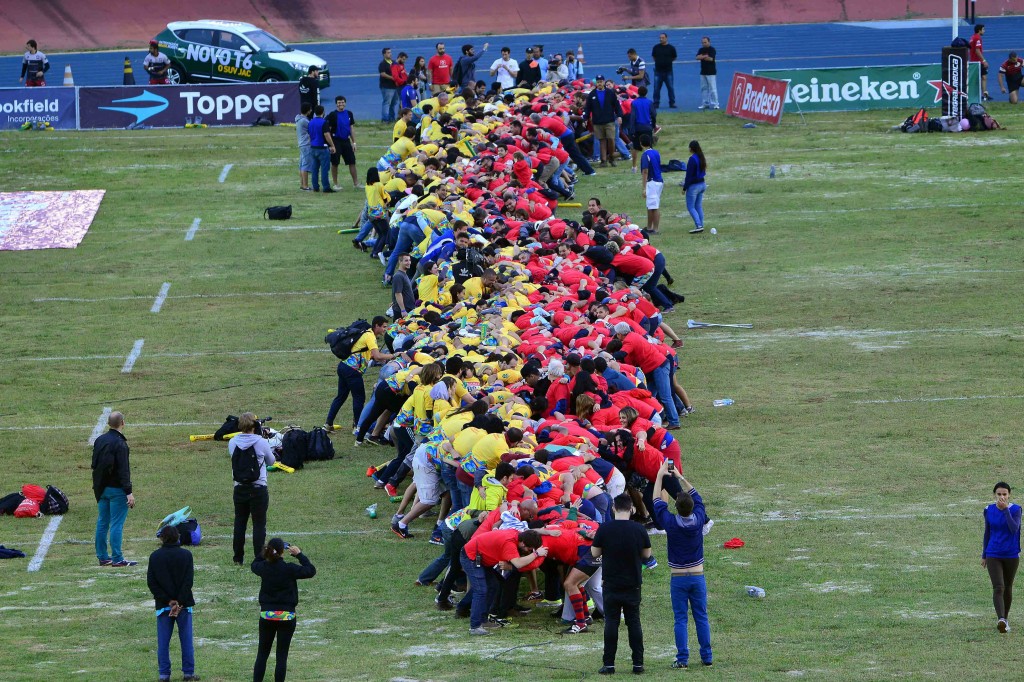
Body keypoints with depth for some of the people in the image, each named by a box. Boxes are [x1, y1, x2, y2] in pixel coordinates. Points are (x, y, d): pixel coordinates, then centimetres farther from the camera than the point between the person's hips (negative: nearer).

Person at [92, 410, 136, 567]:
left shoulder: (99, 441, 8)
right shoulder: (119, 443, -16)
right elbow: (123, 470, -20)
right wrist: (129, 492, -19)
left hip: (102, 488, 8)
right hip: (116, 489, -8)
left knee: (102, 523, 12)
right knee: (117, 524, -6)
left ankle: (102, 556, 18)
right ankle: (117, 559, -6)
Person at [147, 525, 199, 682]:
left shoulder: (155, 557, -1)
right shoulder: (186, 555, -4)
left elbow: (151, 582, -5)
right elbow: (188, 581, -10)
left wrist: (167, 600, -6)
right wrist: (179, 602, -11)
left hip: (163, 604, 1)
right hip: (184, 604, -1)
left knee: (163, 641, 6)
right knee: (186, 639, 6)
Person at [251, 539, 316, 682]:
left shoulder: (263, 567, -4)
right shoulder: (289, 569, -15)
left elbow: (254, 564, 20)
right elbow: (311, 571, -3)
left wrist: (266, 552, 17)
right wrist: (299, 555, 4)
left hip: (266, 615, 3)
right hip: (286, 616, -3)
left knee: (262, 654, 12)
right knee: (282, 655, 3)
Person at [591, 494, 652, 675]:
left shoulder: (604, 529, -10)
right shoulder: (639, 529, -5)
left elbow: (595, 553, -1)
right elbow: (647, 554, 5)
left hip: (611, 584, -1)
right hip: (633, 584, 1)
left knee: (611, 622, 3)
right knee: (634, 623, 8)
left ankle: (609, 664, 1)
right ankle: (638, 663, 8)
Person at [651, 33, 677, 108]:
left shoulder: (671, 48, -1)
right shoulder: (656, 47, 3)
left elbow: (674, 58, 9)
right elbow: (654, 56, 16)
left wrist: (667, 61, 2)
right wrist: (659, 61, 7)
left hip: (668, 71, -1)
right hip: (658, 71, 1)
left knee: (671, 88, 2)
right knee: (656, 88, 3)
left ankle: (672, 103, 9)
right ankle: (656, 103, 10)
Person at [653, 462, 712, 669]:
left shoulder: (671, 523, -14)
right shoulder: (698, 520, -8)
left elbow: (658, 501, -1)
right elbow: (697, 497, 10)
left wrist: (660, 475, 8)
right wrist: (680, 477, 15)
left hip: (678, 579, -2)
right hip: (698, 576, 2)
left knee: (681, 619, 0)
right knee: (701, 617, 7)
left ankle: (682, 658, -4)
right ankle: (707, 656, 8)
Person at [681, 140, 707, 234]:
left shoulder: (692, 159, -19)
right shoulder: (701, 158, 6)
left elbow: (689, 175, -18)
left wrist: (685, 188, -10)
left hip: (693, 186, -8)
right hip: (702, 184, 8)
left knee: (690, 207, -2)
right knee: (699, 206, 14)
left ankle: (698, 225, -13)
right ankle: (701, 226, 15)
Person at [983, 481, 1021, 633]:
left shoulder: (1015, 510, -7)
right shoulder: (989, 511, 0)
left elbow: (1014, 528, -23)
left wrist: (1006, 509, -26)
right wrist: (984, 555, 15)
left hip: (1011, 556, 0)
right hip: (993, 556, 0)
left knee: (1007, 588, 14)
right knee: (998, 588, -15)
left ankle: (1006, 617, 32)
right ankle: (1001, 620, -27)